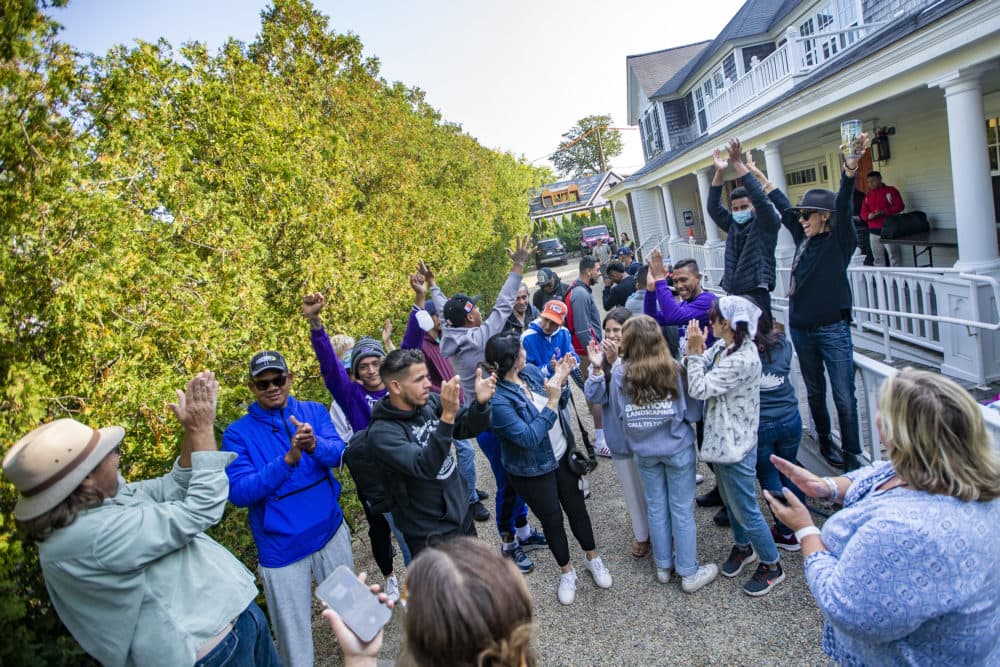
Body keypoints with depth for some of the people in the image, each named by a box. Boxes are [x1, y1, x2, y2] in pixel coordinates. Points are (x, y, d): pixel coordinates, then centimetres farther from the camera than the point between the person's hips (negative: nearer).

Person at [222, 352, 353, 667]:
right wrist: (288, 460, -32)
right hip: (281, 547, -3)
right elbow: (238, 493, -19)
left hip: (331, 530, 3)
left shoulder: (314, 411, -2)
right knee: (293, 630, 10)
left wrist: (314, 444, -38)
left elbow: (338, 453, -15)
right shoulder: (237, 433, -10)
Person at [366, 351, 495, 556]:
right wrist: (447, 416, -43)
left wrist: (480, 402, -24)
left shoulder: (429, 401, -8)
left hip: (462, 513, 6)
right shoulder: (382, 433, -23)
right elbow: (425, 467, -34)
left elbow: (468, 429, -4)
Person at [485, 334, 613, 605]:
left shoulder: (531, 371, -8)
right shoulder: (498, 400, -30)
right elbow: (529, 437, -30)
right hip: (533, 471, -5)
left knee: (577, 508, 20)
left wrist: (559, 378, -9)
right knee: (552, 520, 15)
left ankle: (593, 558, 44)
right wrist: (552, 401, -32)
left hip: (563, 455, 6)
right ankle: (567, 572, 40)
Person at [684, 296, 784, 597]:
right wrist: (694, 351, -14)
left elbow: (699, 389, -26)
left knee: (745, 510, 7)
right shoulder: (722, 346, 1)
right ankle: (743, 547, 47)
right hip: (721, 439, 9)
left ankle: (772, 565, 28)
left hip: (735, 445, -9)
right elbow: (689, 376, 1)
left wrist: (696, 352, -20)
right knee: (730, 501, 25)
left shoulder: (743, 359, -28)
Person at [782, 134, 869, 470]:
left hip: (833, 329, -5)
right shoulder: (803, 238, 8)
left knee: (844, 397, -2)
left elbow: (844, 207, -22)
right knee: (814, 391, 17)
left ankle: (852, 456, 8)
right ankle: (824, 440, 34)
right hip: (801, 327, 6)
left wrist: (850, 171, -39)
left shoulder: (840, 240, -6)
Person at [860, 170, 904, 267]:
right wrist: (869, 216, -14)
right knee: (878, 258, 7)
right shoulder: (868, 195, 15)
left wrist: (884, 212, -19)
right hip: (873, 231, 4)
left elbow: (900, 206, -6)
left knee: (893, 256, -2)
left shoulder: (890, 190, 2)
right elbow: (863, 212, 10)